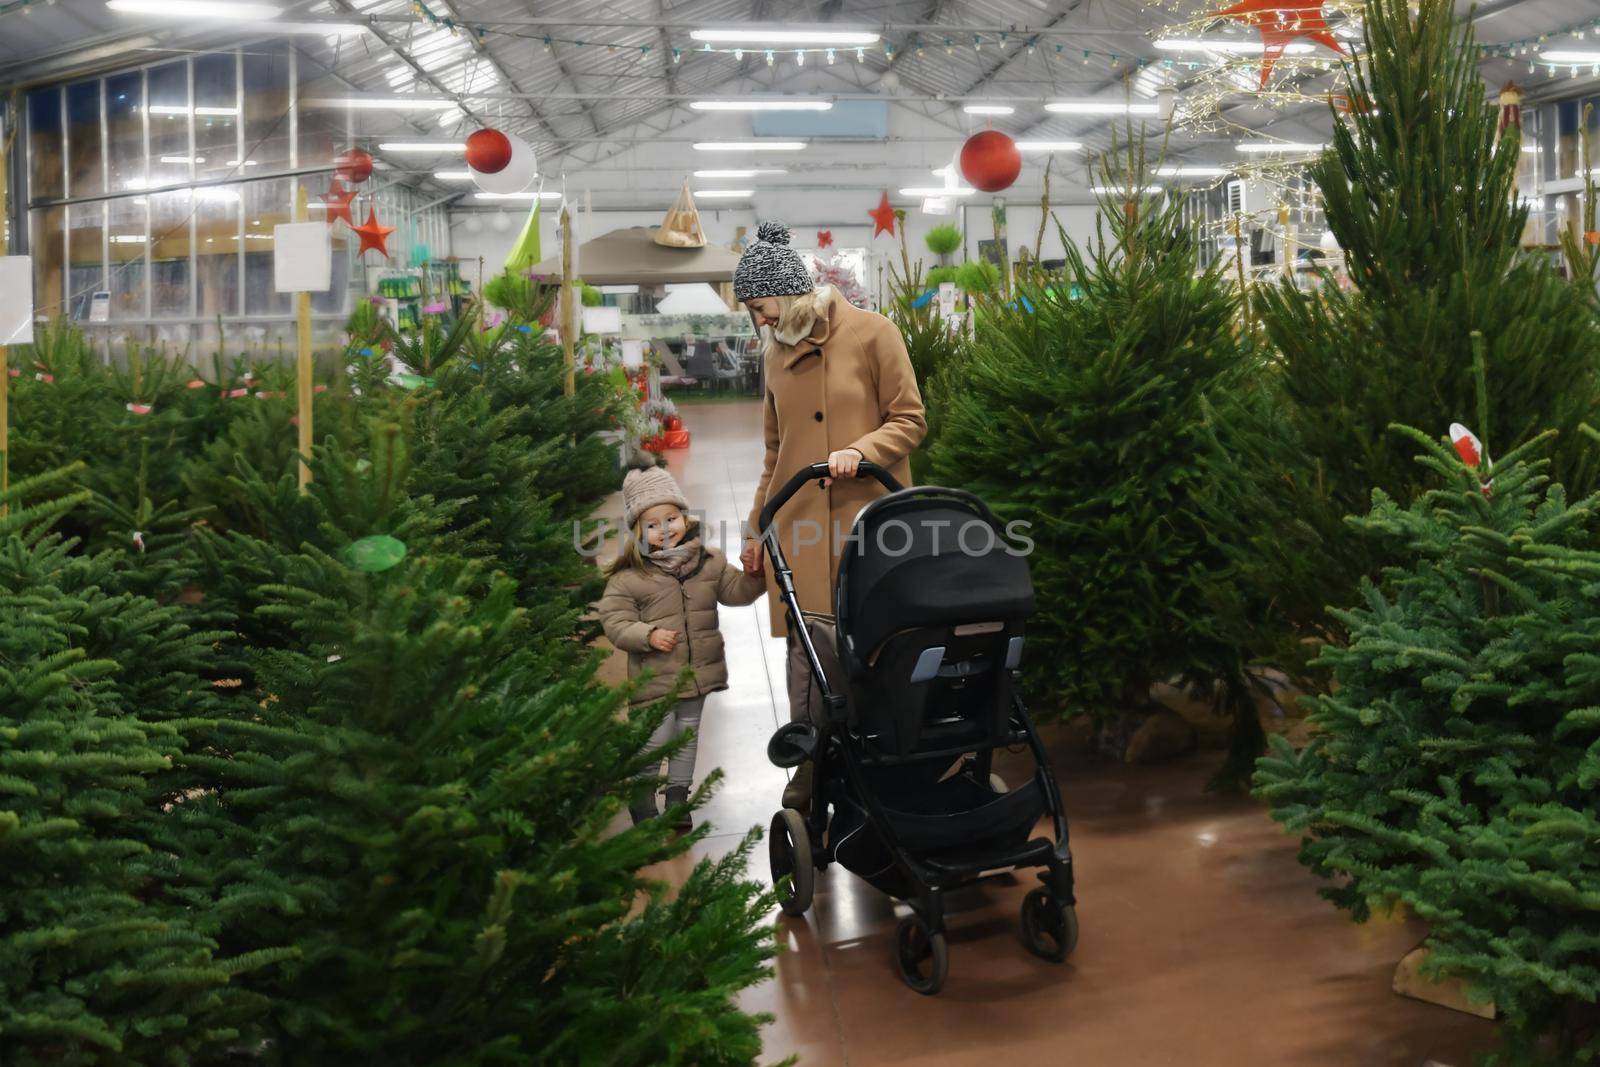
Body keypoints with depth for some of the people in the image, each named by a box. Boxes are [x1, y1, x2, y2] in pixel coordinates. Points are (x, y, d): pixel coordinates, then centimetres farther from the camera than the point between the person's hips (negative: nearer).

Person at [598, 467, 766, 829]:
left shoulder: (709, 562, 2)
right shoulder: (629, 576, -12)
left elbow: (735, 591, 7)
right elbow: (615, 620, -11)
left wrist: (754, 574, -12)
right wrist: (648, 635, -25)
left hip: (698, 672, 5)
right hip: (655, 677, -5)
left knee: (687, 735, 18)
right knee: (655, 740, -2)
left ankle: (678, 798, 34)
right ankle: (642, 803, 19)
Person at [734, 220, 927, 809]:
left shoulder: (872, 333, 0)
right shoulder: (777, 352, 16)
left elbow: (909, 421, 0)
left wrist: (860, 450, -17)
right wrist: (756, 529, 21)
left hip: (866, 518, -4)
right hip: (800, 528, 4)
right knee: (810, 654, -2)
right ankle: (810, 773, 9)